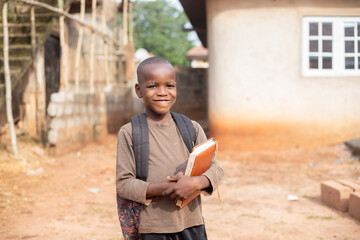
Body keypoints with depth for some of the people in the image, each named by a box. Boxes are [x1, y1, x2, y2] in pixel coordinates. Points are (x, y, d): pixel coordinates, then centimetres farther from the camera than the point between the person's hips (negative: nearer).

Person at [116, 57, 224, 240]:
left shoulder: (192, 128, 6)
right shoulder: (129, 133, -3)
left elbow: (215, 168, 3)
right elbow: (123, 184, -6)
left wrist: (196, 183, -18)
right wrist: (165, 189, -18)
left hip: (192, 224, 3)